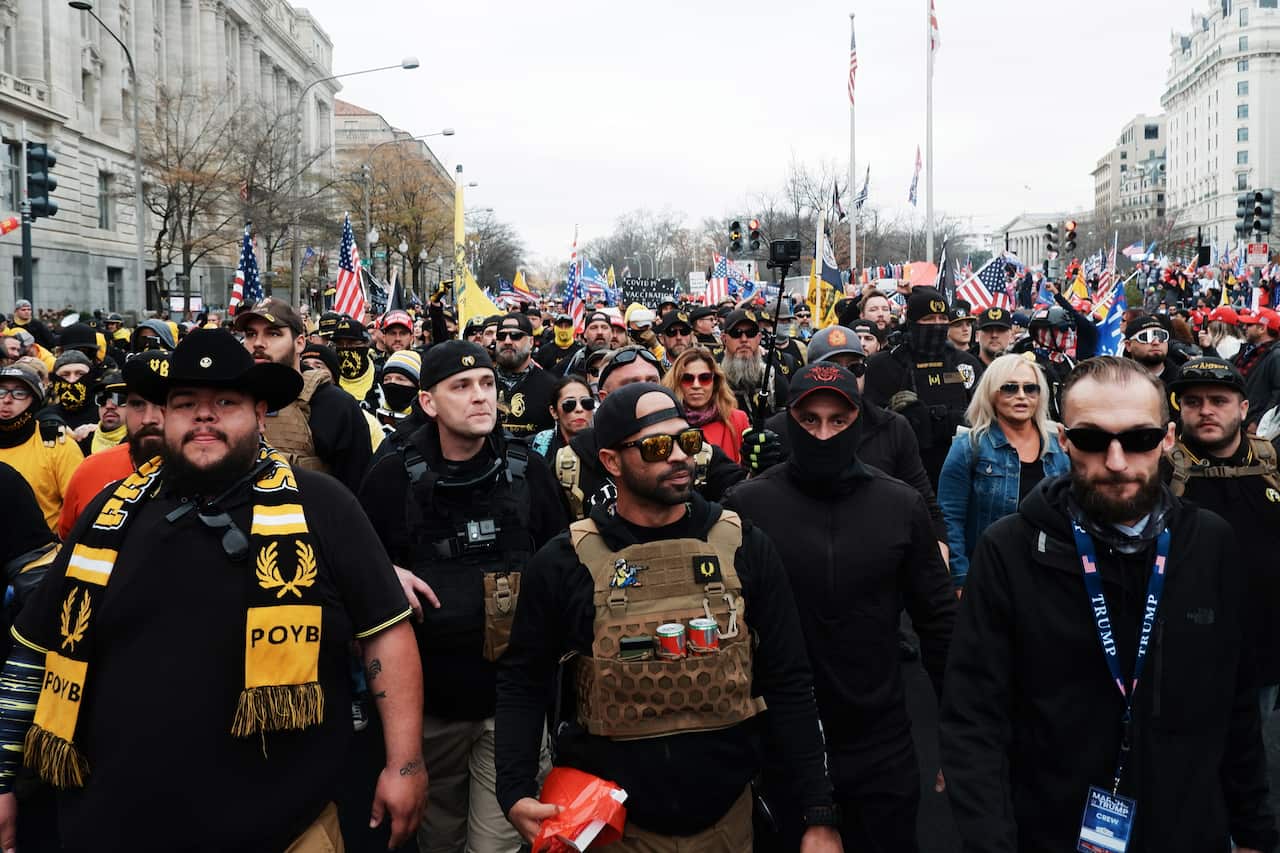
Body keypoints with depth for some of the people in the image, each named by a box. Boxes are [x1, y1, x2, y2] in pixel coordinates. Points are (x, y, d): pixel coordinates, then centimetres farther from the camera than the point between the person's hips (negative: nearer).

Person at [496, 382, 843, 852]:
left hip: (725, 815, 2)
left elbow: (787, 683, -2)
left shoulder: (744, 547, -4)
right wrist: (516, 794, -13)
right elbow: (523, 682, 1)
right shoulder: (565, 564, -7)